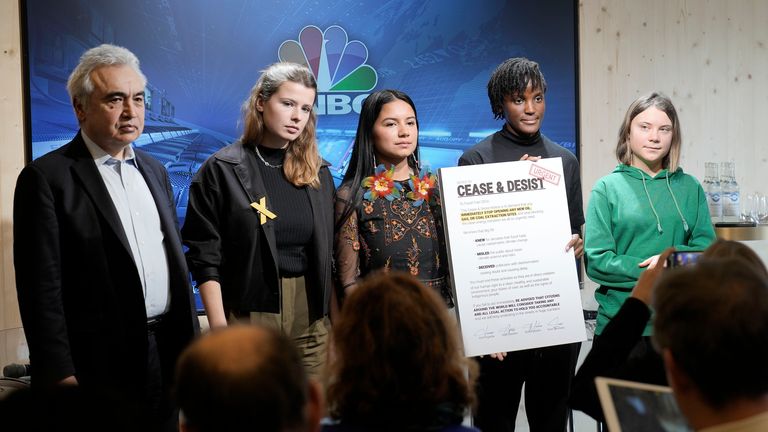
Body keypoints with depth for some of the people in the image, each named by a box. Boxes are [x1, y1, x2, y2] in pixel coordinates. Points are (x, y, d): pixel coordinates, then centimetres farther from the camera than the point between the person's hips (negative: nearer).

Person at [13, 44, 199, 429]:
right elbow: (41, 287, -12)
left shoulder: (154, 170, 14)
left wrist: (191, 342, 15)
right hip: (101, 365, -6)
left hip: (169, 354, 6)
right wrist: (60, 376, -15)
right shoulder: (46, 178, -8)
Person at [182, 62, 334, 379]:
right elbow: (205, 257, -6)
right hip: (249, 314, -4)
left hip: (312, 318, 4)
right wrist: (220, 329, -12)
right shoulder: (222, 170, -4)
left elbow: (327, 250, 14)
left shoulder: (317, 172, 11)